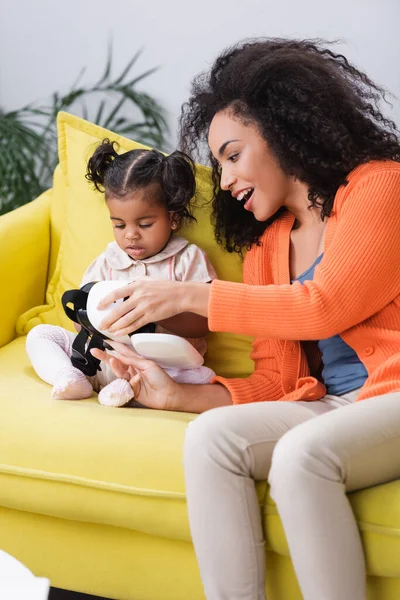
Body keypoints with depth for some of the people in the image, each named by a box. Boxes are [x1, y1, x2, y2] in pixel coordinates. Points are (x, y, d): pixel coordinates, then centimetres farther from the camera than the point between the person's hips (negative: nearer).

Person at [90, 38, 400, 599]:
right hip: (329, 404, 6)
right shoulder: (264, 244, 17)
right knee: (210, 436, -18)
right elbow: (276, 382, 11)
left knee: (301, 453, -32)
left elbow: (325, 306, -13)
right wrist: (177, 394, -4)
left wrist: (192, 295, -9)